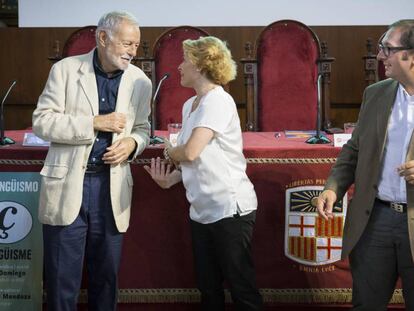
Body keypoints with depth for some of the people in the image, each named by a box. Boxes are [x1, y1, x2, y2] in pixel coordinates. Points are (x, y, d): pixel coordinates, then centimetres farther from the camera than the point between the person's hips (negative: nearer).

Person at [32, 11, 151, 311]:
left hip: (112, 187, 2)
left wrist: (132, 143, -8)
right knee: (62, 277, 4)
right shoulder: (65, 69, -3)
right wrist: (94, 122, -17)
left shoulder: (141, 82, 4)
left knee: (106, 275, 12)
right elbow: (42, 122, -7)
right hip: (67, 185, -2)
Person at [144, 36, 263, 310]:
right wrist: (171, 178, -1)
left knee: (241, 287, 0)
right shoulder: (190, 105, 13)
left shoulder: (218, 101, -14)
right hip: (202, 210, 9)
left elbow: (191, 152, -23)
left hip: (230, 208, -9)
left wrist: (168, 152, -2)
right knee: (208, 287, 14)